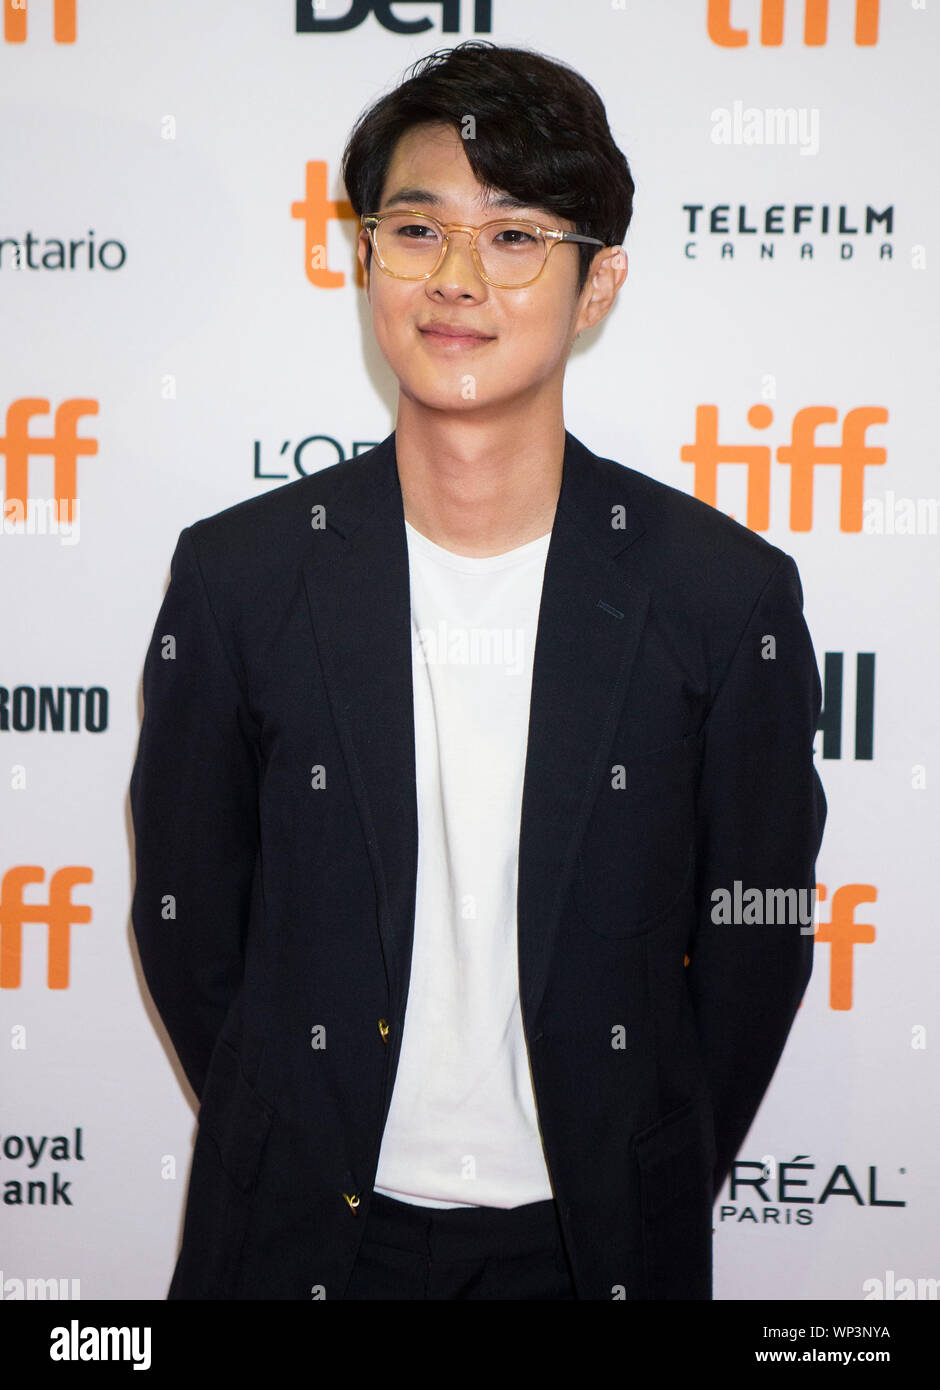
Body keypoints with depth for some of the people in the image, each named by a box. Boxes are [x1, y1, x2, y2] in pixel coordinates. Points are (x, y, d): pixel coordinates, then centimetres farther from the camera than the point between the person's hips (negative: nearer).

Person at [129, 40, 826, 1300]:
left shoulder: (729, 596, -11)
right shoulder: (237, 578, -9)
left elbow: (754, 942, -2)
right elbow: (186, 913, -1)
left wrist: (654, 1194, 1)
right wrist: (288, 1157, 2)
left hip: (590, 1240, 0)